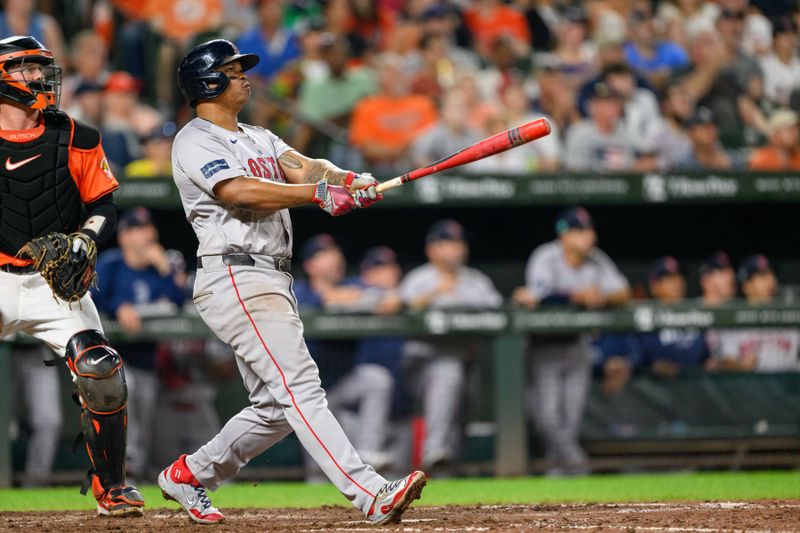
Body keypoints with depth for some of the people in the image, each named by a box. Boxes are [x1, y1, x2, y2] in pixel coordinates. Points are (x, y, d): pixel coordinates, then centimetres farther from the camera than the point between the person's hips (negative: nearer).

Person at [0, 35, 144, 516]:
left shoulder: (76, 140, 3)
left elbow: (105, 206, 6)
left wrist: (85, 239, -13)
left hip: (56, 283, 1)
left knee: (102, 375, -17)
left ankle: (111, 487, 2)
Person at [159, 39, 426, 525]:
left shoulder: (259, 138, 23)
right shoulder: (195, 142, -4)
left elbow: (301, 166, 5)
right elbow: (240, 192, -21)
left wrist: (346, 180, -17)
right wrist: (319, 193, -29)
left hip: (274, 284, 9)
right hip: (235, 279, -9)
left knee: (276, 406, 10)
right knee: (300, 387, -18)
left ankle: (189, 475, 26)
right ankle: (373, 496, -28)